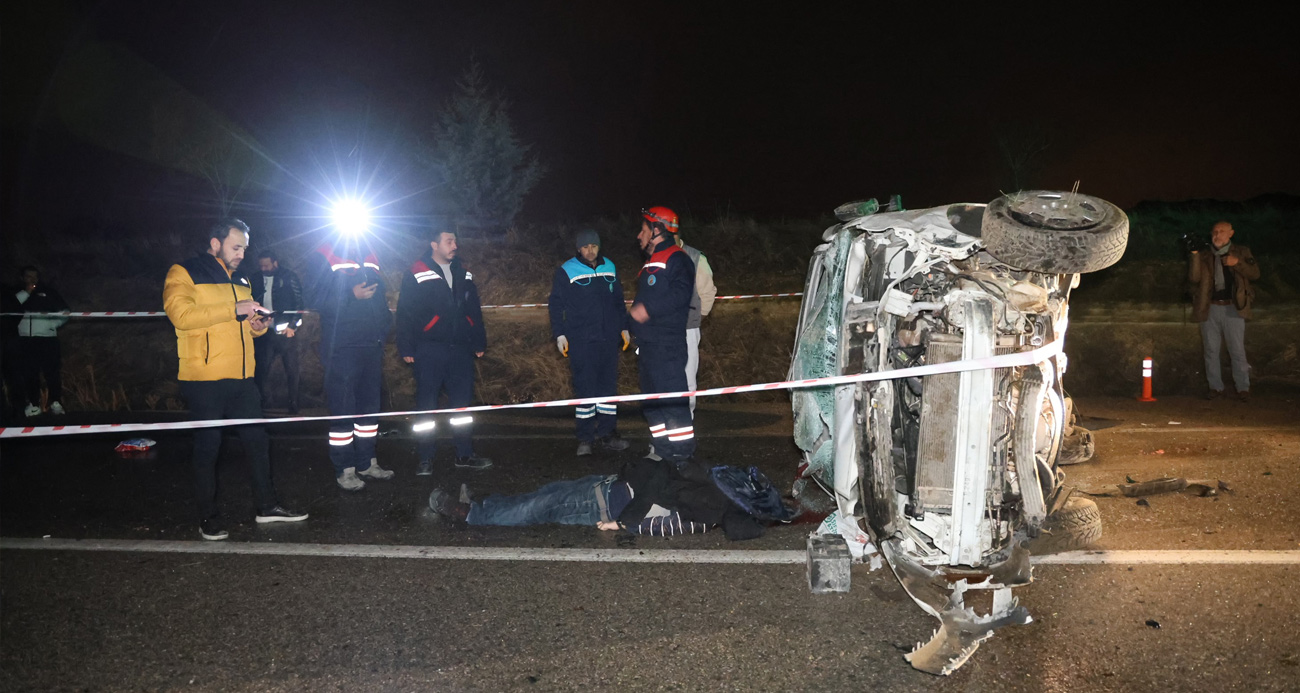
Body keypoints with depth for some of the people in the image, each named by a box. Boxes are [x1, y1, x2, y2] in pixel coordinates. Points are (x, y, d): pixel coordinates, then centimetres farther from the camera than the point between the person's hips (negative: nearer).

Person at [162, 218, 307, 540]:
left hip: (241, 378, 7)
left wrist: (257, 325, 5)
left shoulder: (241, 281, 20)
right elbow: (181, 315, -21)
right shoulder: (184, 273, -4)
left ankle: (267, 505, 19)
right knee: (208, 445, 0)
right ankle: (208, 517, 11)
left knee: (257, 439, 9)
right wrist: (235, 309, -24)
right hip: (204, 379, -7)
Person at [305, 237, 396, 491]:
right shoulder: (324, 258, -4)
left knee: (370, 404, 12)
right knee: (343, 409, -4)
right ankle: (344, 470, 4)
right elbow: (317, 299, -13)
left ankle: (367, 462, 23)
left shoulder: (369, 258, 15)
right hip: (341, 349, -6)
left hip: (372, 346, 7)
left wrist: (385, 324, 10)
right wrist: (351, 295, -24)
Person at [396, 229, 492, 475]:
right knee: (427, 406, 1)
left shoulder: (463, 275, 13)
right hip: (429, 351, -5)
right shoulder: (417, 275, -3)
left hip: (461, 349, 5)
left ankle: (464, 455, 17)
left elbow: (475, 311, 18)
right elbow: (405, 314, -4)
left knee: (463, 403, 8)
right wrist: (406, 348, -9)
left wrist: (479, 342, 15)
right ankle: (426, 459, 9)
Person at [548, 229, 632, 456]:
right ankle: (585, 439, 2)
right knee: (585, 388, -5)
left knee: (609, 386, 7)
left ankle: (607, 434, 15)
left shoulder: (609, 268, 11)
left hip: (608, 339, 4)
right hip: (580, 341, -4)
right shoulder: (566, 271, -2)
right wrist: (559, 334, -6)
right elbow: (555, 304, -1)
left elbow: (619, 300, 19)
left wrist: (623, 327, 17)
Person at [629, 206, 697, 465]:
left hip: (666, 345, -11)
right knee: (652, 396, 14)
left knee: (671, 395, -12)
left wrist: (649, 308, -26)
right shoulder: (652, 263, 22)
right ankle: (662, 450, 22)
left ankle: (682, 453, -9)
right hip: (648, 344, 11)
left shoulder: (675, 259, -10)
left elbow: (680, 293, -24)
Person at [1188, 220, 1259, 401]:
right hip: (1210, 308, 2)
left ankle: (1243, 388, 3)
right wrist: (1195, 255, -14)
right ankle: (1215, 387, 12)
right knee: (1211, 350, 5)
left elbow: (1255, 273, -1)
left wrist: (1237, 263, -15)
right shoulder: (1204, 255, 9)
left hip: (1233, 308, -2)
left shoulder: (1241, 252, 8)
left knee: (1237, 350, -4)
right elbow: (1194, 278, -3)